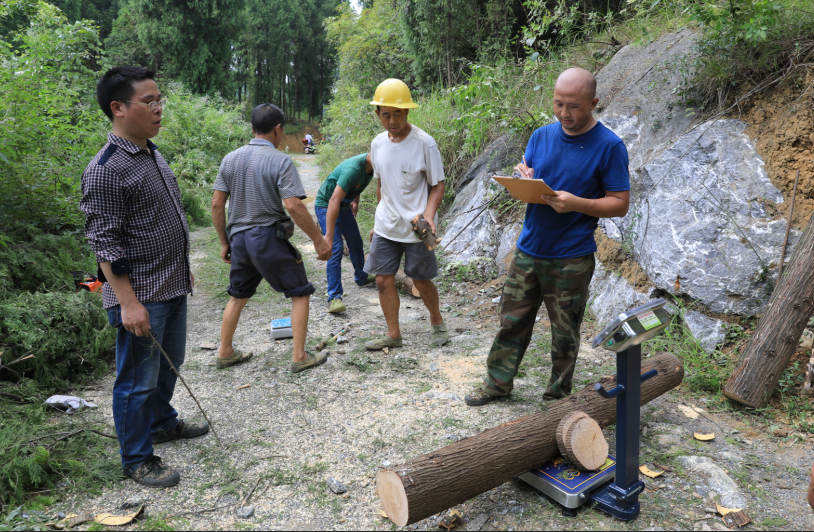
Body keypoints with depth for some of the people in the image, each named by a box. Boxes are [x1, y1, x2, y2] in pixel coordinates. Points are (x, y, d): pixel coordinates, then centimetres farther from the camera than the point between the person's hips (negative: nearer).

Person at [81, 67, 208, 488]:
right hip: (140, 297, -9)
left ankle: (162, 422, 45)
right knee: (138, 381, 5)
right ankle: (137, 460, 21)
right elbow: (105, 244, -19)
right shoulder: (105, 169, -18)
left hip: (173, 289, 9)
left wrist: (184, 271, 21)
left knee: (168, 365, 23)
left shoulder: (152, 154, 11)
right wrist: (128, 303, -21)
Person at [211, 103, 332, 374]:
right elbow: (293, 206, -20)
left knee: (238, 296, 22)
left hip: (239, 238, 6)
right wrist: (319, 240, -13)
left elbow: (216, 204, 6)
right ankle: (299, 357, 8)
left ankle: (225, 353, 31)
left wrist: (224, 242, 15)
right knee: (300, 292, 8)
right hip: (269, 237, -6)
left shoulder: (230, 159, 6)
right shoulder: (280, 161, -11)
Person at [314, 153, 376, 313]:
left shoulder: (369, 165, -10)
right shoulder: (353, 169, -38)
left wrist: (355, 201, 24)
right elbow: (334, 201, -42)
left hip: (344, 205, 9)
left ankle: (361, 278, 44)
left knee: (356, 242, 21)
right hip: (326, 205, -9)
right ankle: (334, 297, -15)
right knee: (336, 249, -18)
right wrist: (329, 236, -44)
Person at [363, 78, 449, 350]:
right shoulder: (377, 143, 3)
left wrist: (428, 216, -24)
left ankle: (437, 323, 34)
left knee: (421, 281, 7)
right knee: (383, 280, 5)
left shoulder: (425, 143, -13)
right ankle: (393, 334, 20)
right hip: (385, 226, 5)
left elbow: (437, 185, -8)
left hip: (416, 227, -5)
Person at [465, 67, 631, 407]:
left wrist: (575, 203, -23)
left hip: (571, 259, -4)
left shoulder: (609, 146, -9)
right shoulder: (541, 136, 6)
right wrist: (524, 182, -12)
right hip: (529, 250, 5)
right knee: (512, 321, 13)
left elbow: (620, 203, -8)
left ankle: (558, 395, 29)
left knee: (565, 333, 9)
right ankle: (498, 382, 30)